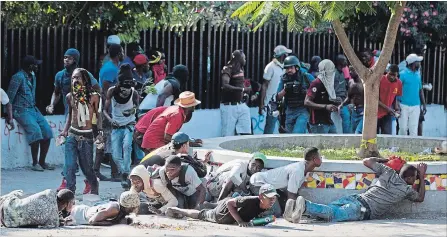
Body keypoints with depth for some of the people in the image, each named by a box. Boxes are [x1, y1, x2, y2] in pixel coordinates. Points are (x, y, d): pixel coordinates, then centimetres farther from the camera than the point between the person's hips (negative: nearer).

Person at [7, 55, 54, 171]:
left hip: (33, 109, 8)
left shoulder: (32, 76, 14)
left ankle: (42, 162, 2)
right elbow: (10, 97, -13)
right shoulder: (18, 77, -13)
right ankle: (35, 163, -18)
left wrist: (35, 108, 14)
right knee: (35, 130, -26)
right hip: (21, 111, -8)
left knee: (47, 130, -8)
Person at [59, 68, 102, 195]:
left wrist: (100, 132, -7)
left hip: (86, 136, -2)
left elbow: (98, 115, 3)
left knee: (87, 166, 8)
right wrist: (65, 130, 8)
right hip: (72, 135, 2)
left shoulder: (93, 96, -4)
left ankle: (94, 185, 37)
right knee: (70, 166, -9)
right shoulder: (70, 96, 6)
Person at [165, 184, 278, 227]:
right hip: (226, 208, -5)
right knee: (202, 215, 18)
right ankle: (177, 210, 38)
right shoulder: (250, 201, -44)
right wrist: (240, 221, -36)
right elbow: (230, 203, -33)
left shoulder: (267, 207, -23)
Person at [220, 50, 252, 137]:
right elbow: (225, 85, -28)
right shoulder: (228, 69, -12)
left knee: (246, 133, 2)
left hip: (241, 106, 7)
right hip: (229, 106, -7)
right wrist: (242, 89, -27)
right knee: (228, 136, -5)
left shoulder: (240, 69, 12)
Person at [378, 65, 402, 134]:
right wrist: (387, 108, -21)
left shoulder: (399, 83, -2)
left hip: (387, 114, 3)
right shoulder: (380, 80, -15)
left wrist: (397, 108, -6)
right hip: (376, 113, -2)